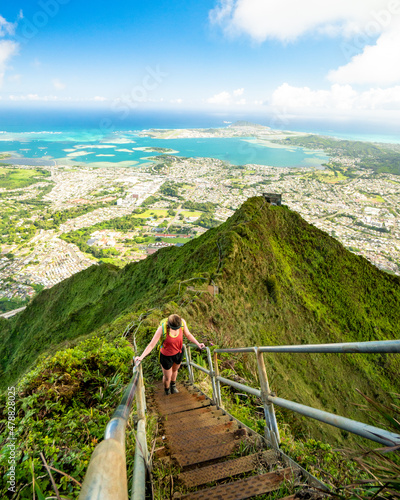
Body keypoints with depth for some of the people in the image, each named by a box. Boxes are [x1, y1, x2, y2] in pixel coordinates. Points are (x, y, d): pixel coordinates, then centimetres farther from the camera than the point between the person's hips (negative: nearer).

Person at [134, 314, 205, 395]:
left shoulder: (182, 322, -26)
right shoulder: (162, 328, -36)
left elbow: (188, 335, -6)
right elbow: (151, 345, -26)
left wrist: (198, 344, -10)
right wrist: (141, 357, -30)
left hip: (178, 353, 3)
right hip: (166, 356, -3)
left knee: (175, 370, 32)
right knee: (167, 377, 19)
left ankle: (173, 385, 64)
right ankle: (167, 390, 55)